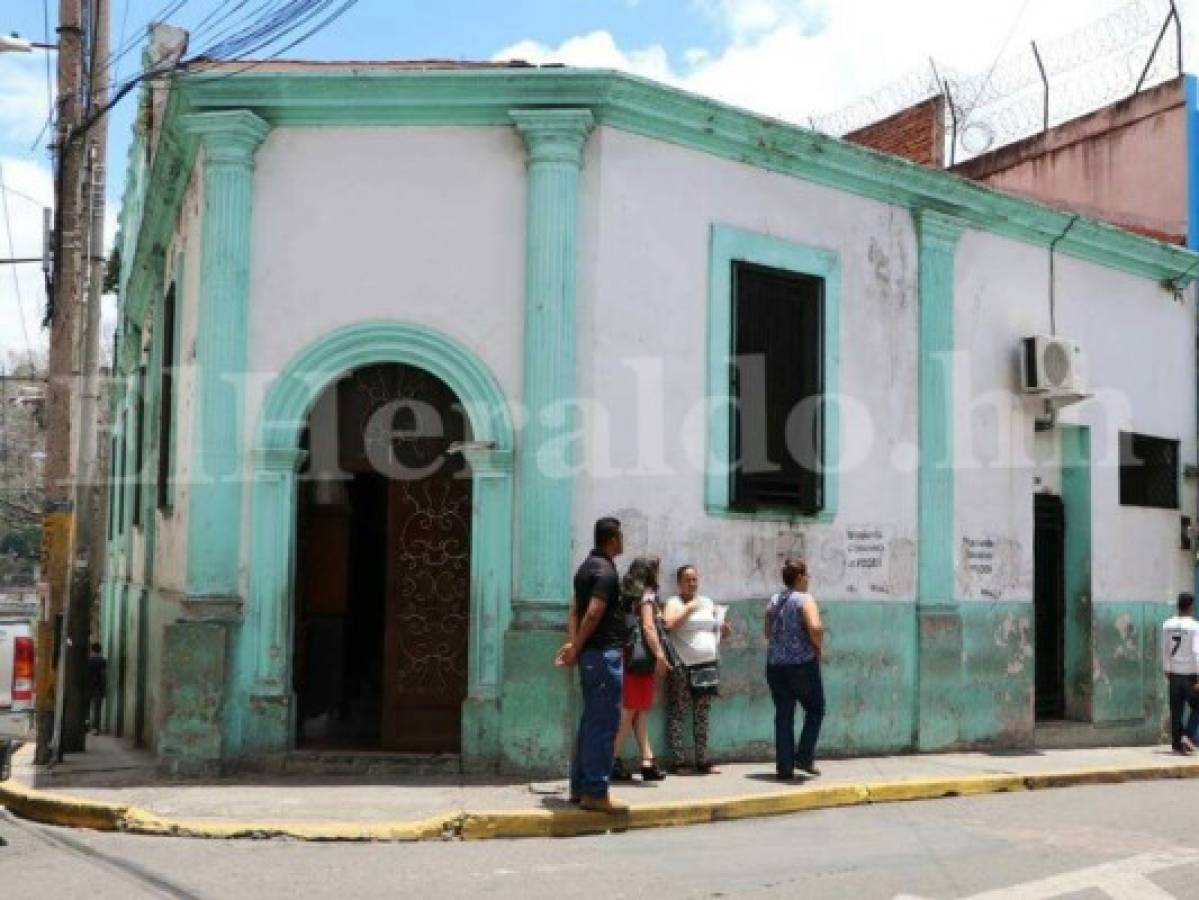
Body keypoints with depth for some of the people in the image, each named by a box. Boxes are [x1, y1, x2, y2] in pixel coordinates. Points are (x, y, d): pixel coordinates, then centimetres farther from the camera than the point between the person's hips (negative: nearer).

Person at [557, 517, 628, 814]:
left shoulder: (588, 566, 16)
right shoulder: (605, 570, -15)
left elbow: (576, 610, 13)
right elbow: (594, 613, -24)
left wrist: (572, 643, 2)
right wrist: (576, 649, -16)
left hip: (592, 654, 10)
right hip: (605, 653, -10)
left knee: (591, 721, 14)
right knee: (604, 723, -6)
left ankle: (580, 787, 18)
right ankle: (596, 792, -5)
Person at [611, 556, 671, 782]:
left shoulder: (626, 594, 14)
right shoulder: (647, 594, -6)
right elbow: (648, 627, -15)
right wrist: (660, 655, -18)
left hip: (627, 657, 7)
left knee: (641, 711, 8)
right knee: (632, 711, -2)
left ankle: (647, 760, 8)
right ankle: (614, 760, -2)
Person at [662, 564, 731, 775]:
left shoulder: (707, 602, 17)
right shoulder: (674, 603, 0)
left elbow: (719, 629, 25)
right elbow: (669, 624, -19)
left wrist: (725, 629, 4)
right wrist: (689, 608, -15)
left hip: (707, 667, 6)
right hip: (682, 668, -6)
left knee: (702, 716, 8)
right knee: (677, 714, -5)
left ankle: (702, 760, 12)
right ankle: (678, 761, -4)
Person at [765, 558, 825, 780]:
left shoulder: (774, 601, 11)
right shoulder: (805, 599, -9)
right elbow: (815, 627, -24)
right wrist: (819, 647, -9)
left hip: (775, 665, 6)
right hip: (802, 664, -5)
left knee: (783, 716, 8)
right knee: (815, 710, 12)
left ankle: (784, 766, 7)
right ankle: (804, 757, 5)